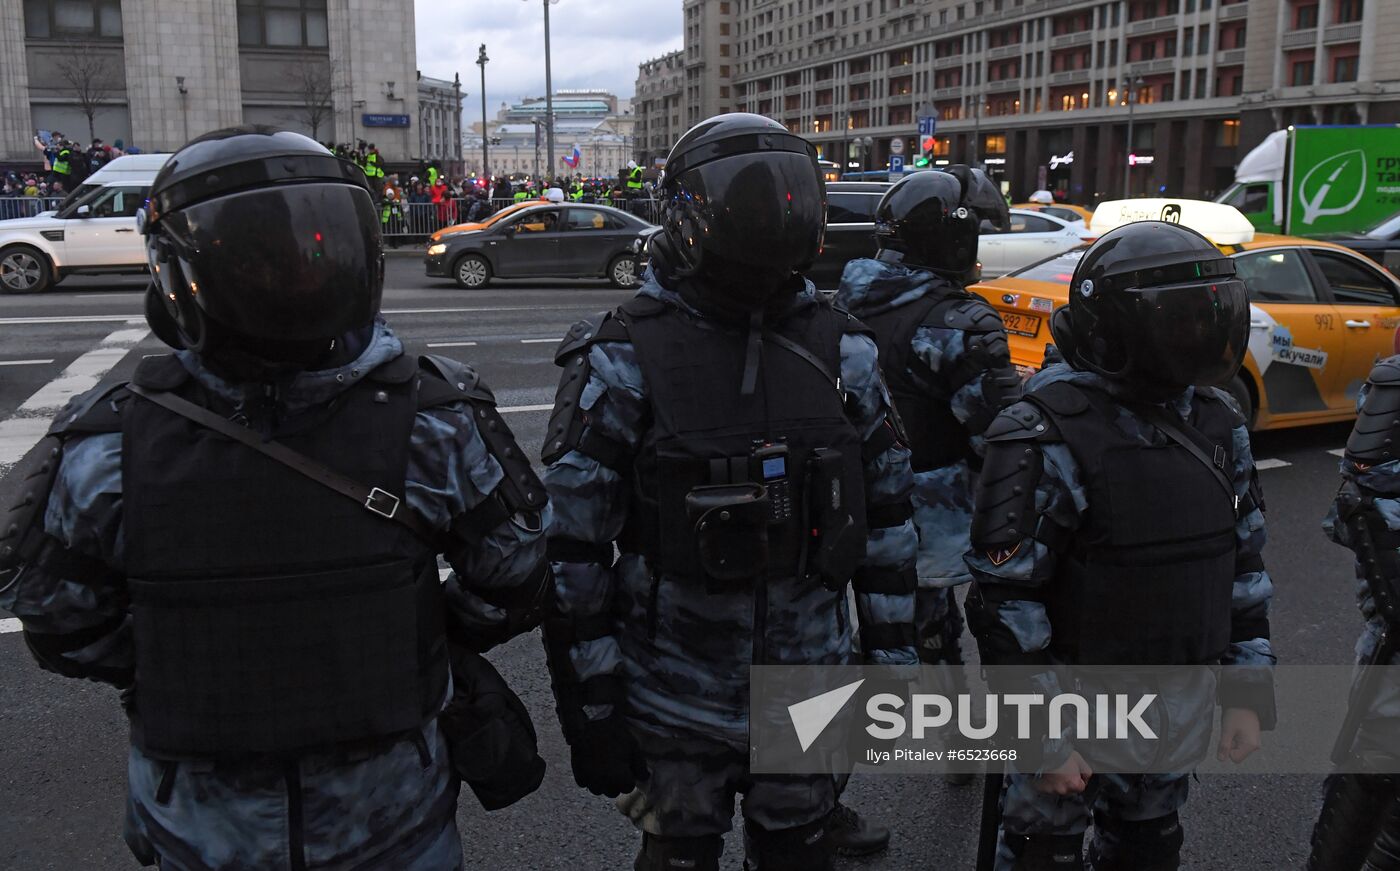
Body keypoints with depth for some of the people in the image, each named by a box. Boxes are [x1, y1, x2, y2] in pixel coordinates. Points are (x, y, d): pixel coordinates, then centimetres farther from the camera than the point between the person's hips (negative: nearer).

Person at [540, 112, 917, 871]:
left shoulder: (840, 350, -1)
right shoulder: (625, 361, -13)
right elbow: (573, 547, -11)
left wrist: (891, 659, 7)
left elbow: (886, 516, 6)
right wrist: (590, 710, -9)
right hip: (675, 701, -3)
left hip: (809, 689, 3)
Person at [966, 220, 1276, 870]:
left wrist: (1249, 691, 7)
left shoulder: (1217, 423, 1)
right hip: (1075, 695, -6)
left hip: (1180, 695, 6)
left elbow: (1243, 562, 10)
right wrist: (1041, 733, -19)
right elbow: (1004, 598, -21)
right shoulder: (1047, 438, -22)